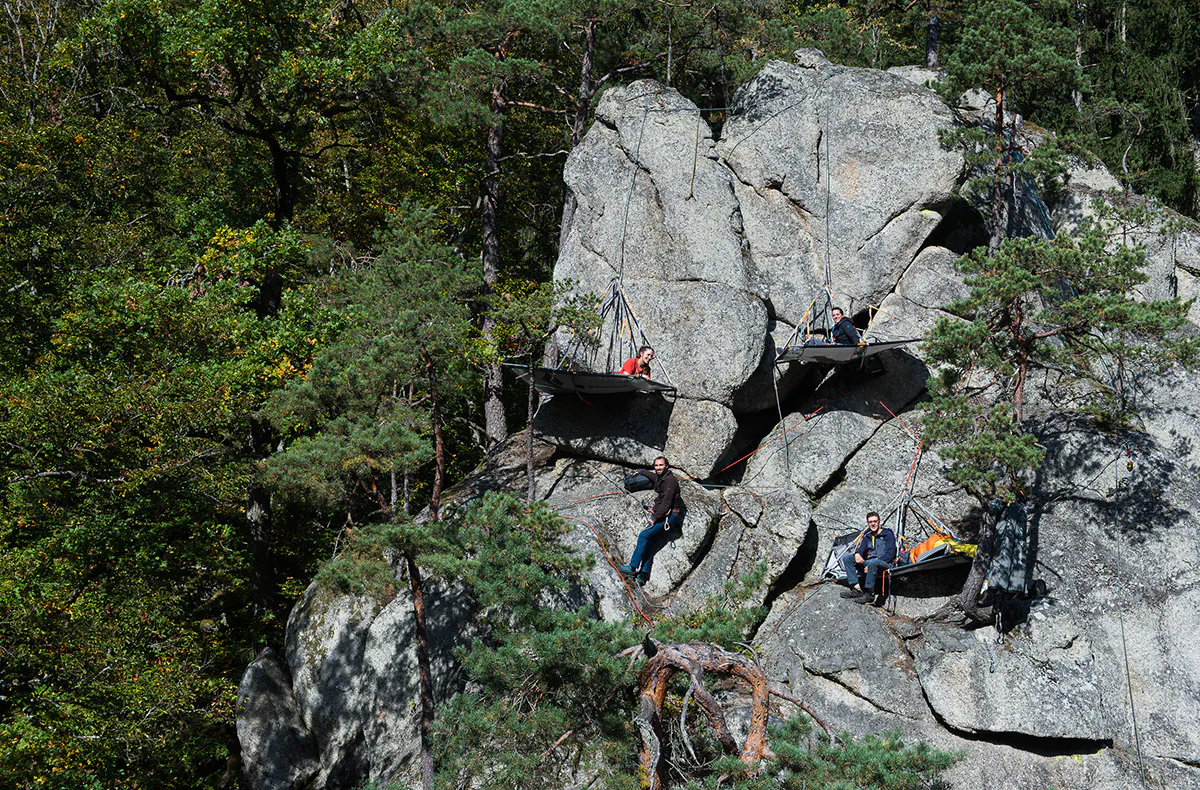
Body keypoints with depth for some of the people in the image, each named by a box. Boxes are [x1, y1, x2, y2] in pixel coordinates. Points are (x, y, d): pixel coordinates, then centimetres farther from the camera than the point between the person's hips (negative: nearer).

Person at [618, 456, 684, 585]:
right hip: (662, 515, 9)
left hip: (670, 515, -9)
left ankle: (633, 567, -19)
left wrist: (655, 517, -22)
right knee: (650, 544, -3)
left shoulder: (670, 480, -13)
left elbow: (667, 502, -21)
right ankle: (643, 574, -10)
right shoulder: (659, 478, 15)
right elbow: (652, 475, 42)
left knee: (644, 536, -18)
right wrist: (642, 471, 59)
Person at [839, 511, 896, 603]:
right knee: (847, 558, -10)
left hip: (885, 563, -7)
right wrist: (857, 554, -17)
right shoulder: (867, 536, 20)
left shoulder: (887, 534, 1)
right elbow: (861, 548, 9)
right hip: (868, 562, 7)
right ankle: (856, 589, -22)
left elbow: (890, 553, -9)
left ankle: (869, 593, -34)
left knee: (872, 563, -42)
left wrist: (877, 560, -22)